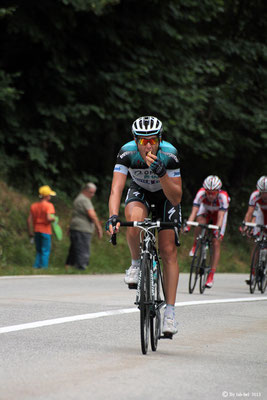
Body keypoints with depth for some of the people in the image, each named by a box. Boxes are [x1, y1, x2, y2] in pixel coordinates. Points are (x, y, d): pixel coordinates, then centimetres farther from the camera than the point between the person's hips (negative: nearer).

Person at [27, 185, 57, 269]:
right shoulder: (48, 205, -11)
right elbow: (49, 218, -24)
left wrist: (30, 232, 12)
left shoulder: (33, 206, 7)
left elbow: (29, 220, 5)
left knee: (39, 251, 16)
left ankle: (36, 266, 9)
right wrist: (53, 218, -3)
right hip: (45, 231, -6)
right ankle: (44, 267, -2)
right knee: (45, 251, 1)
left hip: (36, 231, 6)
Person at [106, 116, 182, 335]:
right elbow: (116, 188, -37)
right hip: (140, 190, 1)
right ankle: (136, 264, -7)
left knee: (169, 251, -10)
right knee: (135, 218, -35)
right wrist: (113, 216, -54)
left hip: (166, 194, -1)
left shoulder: (169, 155, -33)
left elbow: (176, 198, -31)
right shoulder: (127, 152, -30)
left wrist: (162, 173, -47)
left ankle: (170, 312, -7)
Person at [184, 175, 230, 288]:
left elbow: (221, 216, -44)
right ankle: (195, 246, -7)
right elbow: (194, 211, -40)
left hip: (218, 213, -1)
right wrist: (188, 225, -55)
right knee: (200, 223, -35)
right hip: (206, 210, 1)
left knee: (216, 244, -11)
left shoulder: (223, 196, -38)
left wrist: (218, 230, -60)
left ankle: (211, 276, -7)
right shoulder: (201, 193, -35)